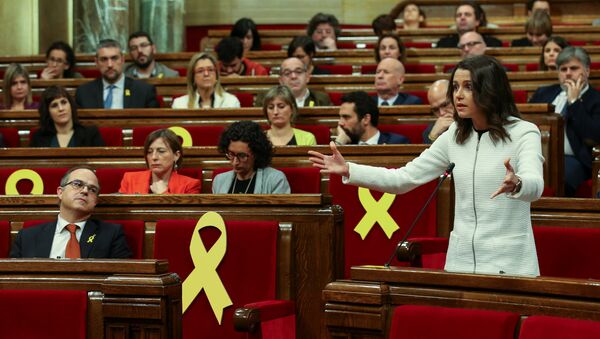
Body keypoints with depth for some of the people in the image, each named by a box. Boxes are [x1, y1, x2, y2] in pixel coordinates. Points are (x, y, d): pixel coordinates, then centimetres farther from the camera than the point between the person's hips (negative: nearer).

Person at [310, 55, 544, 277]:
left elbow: (534, 187, -25)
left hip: (509, 265, -5)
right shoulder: (455, 136, 8)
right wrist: (348, 171, -4)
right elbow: (404, 178, 7)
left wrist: (515, 184, -49)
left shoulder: (524, 133, -8)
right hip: (461, 261, 5)